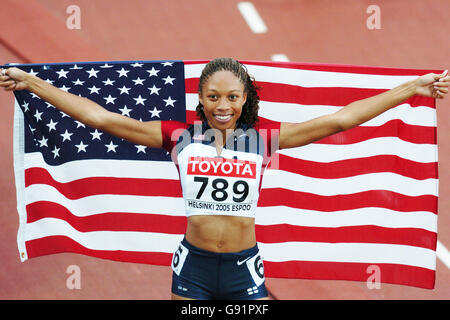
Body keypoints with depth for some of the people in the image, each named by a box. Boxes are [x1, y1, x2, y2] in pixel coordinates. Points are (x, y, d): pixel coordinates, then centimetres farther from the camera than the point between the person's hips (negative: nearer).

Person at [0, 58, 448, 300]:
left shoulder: (263, 137, -5)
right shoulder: (180, 137, -5)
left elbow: (341, 119, -5)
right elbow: (101, 118, -5)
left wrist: (413, 87, -6)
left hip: (244, 265, 0)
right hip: (193, 263, 0)